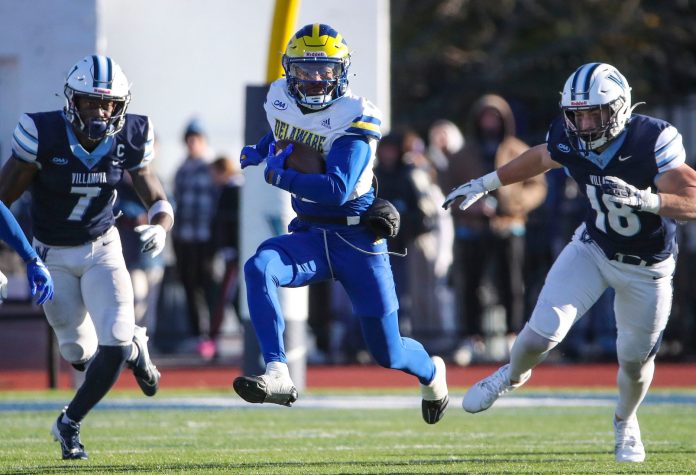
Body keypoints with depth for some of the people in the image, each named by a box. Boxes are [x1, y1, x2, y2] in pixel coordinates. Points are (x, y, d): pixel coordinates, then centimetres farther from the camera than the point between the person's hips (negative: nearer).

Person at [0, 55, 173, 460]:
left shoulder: (130, 140, -13)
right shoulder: (44, 135, -22)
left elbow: (158, 200, -3)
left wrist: (160, 228, -27)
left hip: (102, 248, 1)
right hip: (53, 255, -1)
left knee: (114, 342, -15)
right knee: (79, 352, 4)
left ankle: (70, 424, 8)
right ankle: (134, 347, 40)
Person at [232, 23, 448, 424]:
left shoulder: (356, 117, -18)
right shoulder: (281, 99, 1)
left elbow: (338, 190, -28)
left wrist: (278, 176, -22)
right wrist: (261, 151, 11)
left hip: (358, 240, -4)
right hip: (310, 236, 5)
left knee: (387, 353, 5)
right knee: (259, 268, -30)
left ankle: (430, 372, 43)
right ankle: (278, 377, -35)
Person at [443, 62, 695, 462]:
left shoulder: (653, 141, -30)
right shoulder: (569, 139, -17)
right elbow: (540, 159, 8)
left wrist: (643, 199, -52)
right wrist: (485, 184, 14)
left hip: (646, 268, -2)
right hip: (594, 248, 2)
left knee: (636, 359, 10)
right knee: (543, 332, -10)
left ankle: (626, 422, 43)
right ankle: (514, 375, 25)